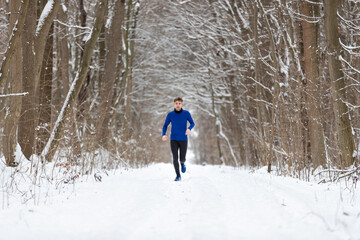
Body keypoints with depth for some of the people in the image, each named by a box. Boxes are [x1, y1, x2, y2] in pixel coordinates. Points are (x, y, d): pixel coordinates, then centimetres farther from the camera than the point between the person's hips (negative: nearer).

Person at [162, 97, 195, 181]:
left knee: (182, 159, 0)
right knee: (175, 158, -7)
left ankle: (182, 163, 38)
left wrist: (189, 129, -18)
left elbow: (192, 123, 5)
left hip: (183, 139, 0)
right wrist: (164, 135, -12)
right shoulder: (170, 115, -1)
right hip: (173, 140, 0)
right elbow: (165, 126, 7)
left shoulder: (186, 113, -3)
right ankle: (178, 175, 7)